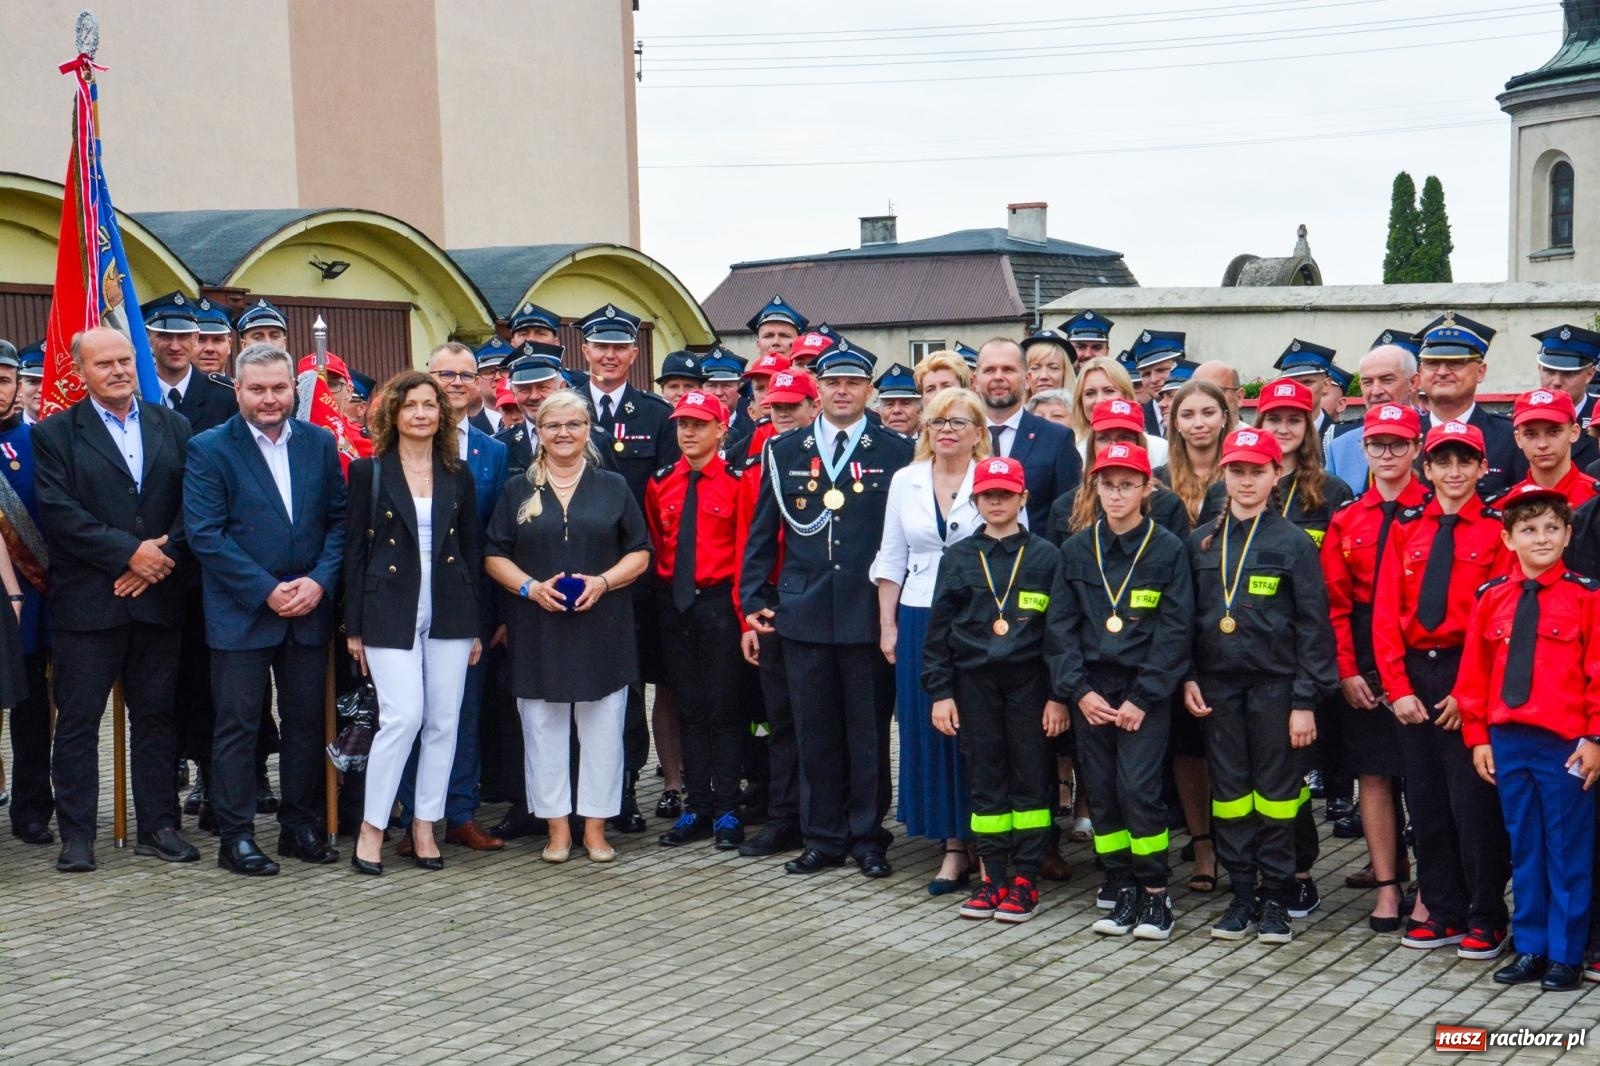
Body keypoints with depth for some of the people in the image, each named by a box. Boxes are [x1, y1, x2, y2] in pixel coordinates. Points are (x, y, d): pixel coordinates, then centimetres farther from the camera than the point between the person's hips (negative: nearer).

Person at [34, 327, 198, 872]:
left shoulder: (172, 426, 12)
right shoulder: (54, 434, 2)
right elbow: (60, 514, -9)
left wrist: (164, 555, -11)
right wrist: (130, 553, -15)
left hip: (158, 597, 3)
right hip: (87, 602, -3)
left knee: (156, 715, 9)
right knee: (77, 720, 2)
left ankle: (158, 826, 17)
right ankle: (77, 834, 11)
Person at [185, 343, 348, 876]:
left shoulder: (320, 443, 6)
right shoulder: (209, 449, -5)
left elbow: (339, 519, 6)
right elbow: (205, 534, -11)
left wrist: (320, 581, -10)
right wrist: (267, 591, -15)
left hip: (309, 610, 4)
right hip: (241, 613, -3)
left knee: (306, 723, 10)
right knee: (237, 727, 2)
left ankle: (302, 827, 22)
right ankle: (236, 837, 10)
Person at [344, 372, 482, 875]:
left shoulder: (458, 474, 9)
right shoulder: (369, 471, 1)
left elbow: (471, 550, 12)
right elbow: (354, 550, 1)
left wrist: (475, 626, 9)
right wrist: (354, 626, -2)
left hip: (448, 612, 3)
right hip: (389, 611, -3)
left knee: (443, 722, 4)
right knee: (402, 717, -12)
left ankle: (425, 825, 16)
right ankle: (372, 828, 2)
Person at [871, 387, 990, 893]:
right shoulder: (905, 481, 8)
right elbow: (891, 558, 11)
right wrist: (887, 625, 6)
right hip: (919, 621, 3)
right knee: (928, 731, 5)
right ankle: (953, 845, 14)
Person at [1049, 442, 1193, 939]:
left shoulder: (1168, 549, -2)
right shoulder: (1077, 549, 7)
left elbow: (1174, 628, -5)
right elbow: (1060, 623, 5)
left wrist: (1142, 697, -11)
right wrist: (1078, 689, -5)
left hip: (1145, 689, -3)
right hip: (1090, 688, 4)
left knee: (1138, 788, -12)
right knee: (1100, 792, 4)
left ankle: (1154, 893, 3)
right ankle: (1123, 891, 15)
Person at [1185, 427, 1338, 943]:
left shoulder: (1293, 542, -4)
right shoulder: (1202, 542, 8)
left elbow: (1313, 626, -5)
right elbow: (1187, 616, 13)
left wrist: (1306, 701, -10)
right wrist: (1186, 678, 2)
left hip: (1275, 685, -3)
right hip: (1218, 686, 3)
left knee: (1276, 790, 3)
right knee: (1229, 790, 7)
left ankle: (1275, 899, 14)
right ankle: (1241, 895, 17)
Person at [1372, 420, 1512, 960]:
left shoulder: (1496, 529, -2)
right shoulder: (1406, 529, 8)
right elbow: (1386, 612, 5)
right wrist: (1398, 687, -4)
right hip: (1414, 674, 4)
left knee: (1473, 800, 0)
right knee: (1425, 798, 9)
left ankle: (1486, 920, 12)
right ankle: (1444, 912, 20)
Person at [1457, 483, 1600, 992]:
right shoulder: (1491, 598, 5)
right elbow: (1474, 671, 8)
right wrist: (1478, 736, 5)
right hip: (1507, 741, 4)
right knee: (1523, 849, 12)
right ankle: (1530, 949, 23)